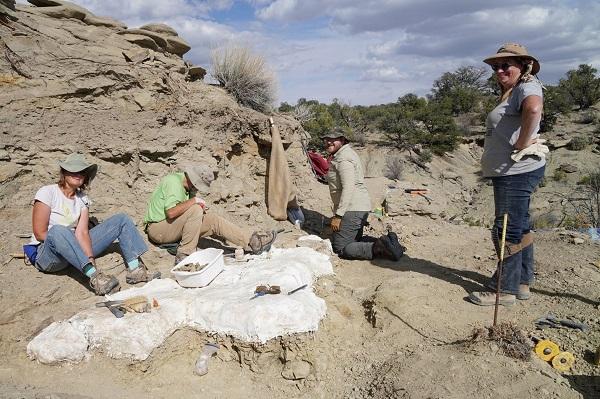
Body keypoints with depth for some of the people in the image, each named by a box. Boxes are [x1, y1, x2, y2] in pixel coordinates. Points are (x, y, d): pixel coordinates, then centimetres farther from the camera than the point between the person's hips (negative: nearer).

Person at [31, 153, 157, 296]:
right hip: (48, 255, -5)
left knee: (122, 219, -4)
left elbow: (82, 233, -6)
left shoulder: (82, 198, 7)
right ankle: (95, 278, -46)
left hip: (75, 249, 5)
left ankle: (135, 268, -24)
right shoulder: (47, 192, -8)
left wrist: (91, 259, -26)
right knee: (58, 231, -40)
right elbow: (40, 234, -15)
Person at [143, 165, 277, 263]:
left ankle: (252, 242, -11)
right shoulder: (173, 183, -20)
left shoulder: (187, 185, 8)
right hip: (157, 229, -9)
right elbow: (171, 212, -33)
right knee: (195, 210, -30)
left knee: (214, 220, -6)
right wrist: (194, 201, -25)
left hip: (174, 227, 9)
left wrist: (201, 207, -5)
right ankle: (184, 255, -26)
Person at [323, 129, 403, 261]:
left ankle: (378, 248, -14)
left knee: (340, 248, -6)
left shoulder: (343, 159, -15)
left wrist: (338, 215, -24)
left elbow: (348, 188, -24)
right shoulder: (344, 153, 18)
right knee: (354, 241, 22)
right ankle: (385, 242, 9)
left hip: (352, 209, -11)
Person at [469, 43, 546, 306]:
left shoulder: (527, 87, -10)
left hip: (517, 172, -11)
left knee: (507, 230, -6)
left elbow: (534, 109, -33)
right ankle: (522, 282, 27)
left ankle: (506, 290, 2)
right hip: (510, 172, 11)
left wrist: (522, 145, -26)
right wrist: (521, 144, 11)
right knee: (519, 228, 16)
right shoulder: (511, 94, 22)